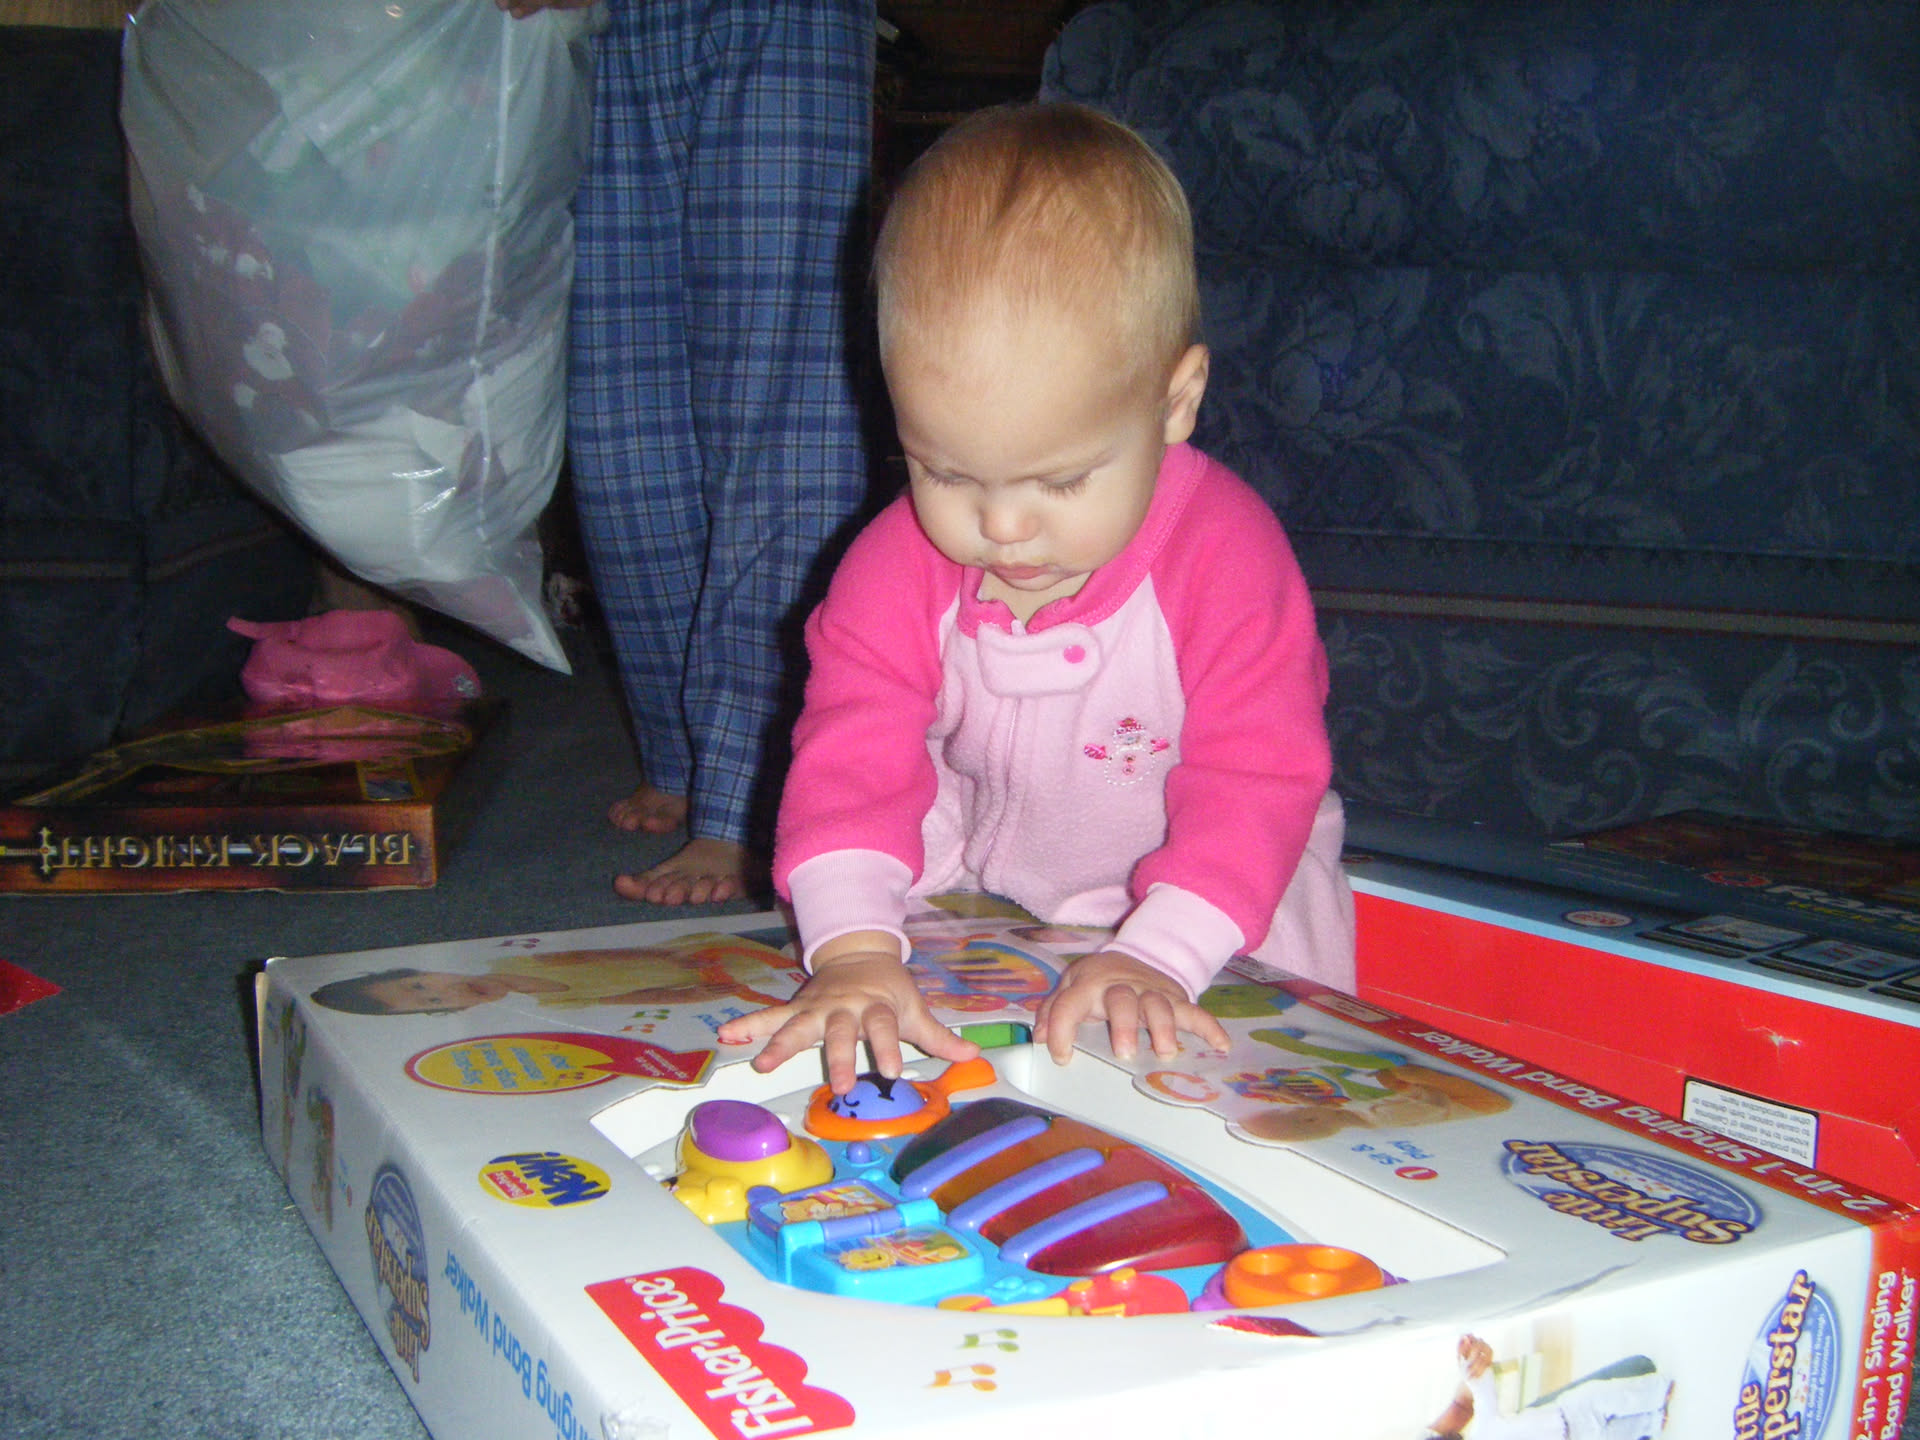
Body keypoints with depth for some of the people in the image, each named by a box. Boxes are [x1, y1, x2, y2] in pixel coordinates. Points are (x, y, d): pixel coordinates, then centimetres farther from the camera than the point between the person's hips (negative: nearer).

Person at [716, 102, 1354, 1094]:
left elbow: (1254, 781, -29)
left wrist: (1157, 956, -43)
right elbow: (854, 750, -25)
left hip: (1208, 879, -3)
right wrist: (853, 948, -42)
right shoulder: (900, 565, -19)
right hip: (975, 859, 3)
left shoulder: (1225, 559, -28)